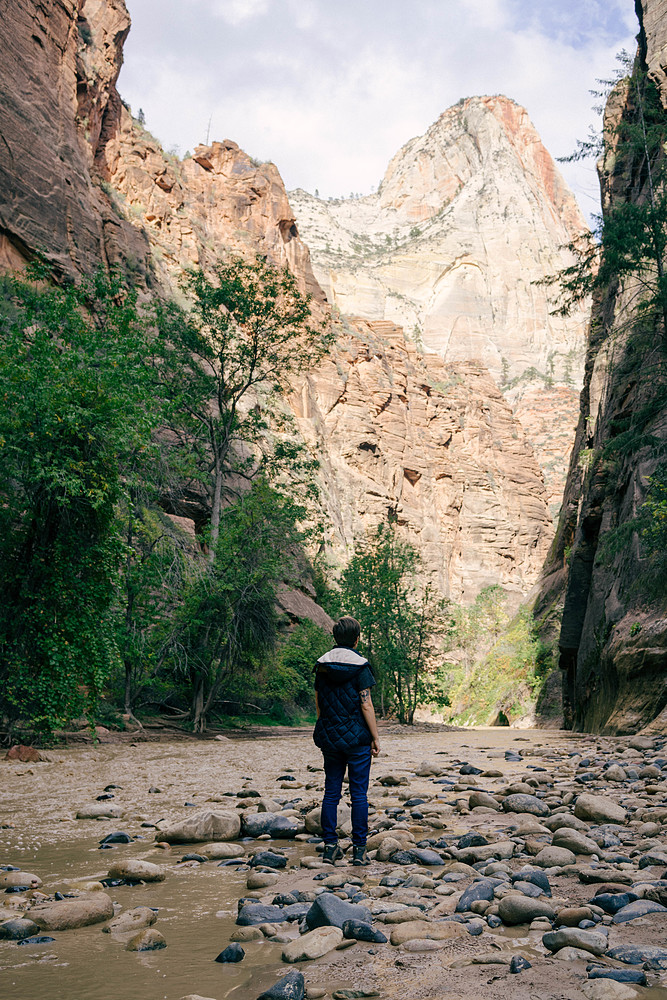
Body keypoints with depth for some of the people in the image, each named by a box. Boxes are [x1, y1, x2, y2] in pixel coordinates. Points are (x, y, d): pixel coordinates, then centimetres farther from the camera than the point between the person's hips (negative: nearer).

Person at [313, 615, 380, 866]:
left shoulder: (322, 665, 5)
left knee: (331, 793, 9)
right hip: (357, 738, -4)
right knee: (359, 793, 2)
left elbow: (318, 702, 9)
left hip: (329, 737, 5)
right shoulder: (359, 666, -11)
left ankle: (330, 846, 10)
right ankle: (359, 849, 4)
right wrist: (375, 737, -5)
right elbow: (366, 705, -12)